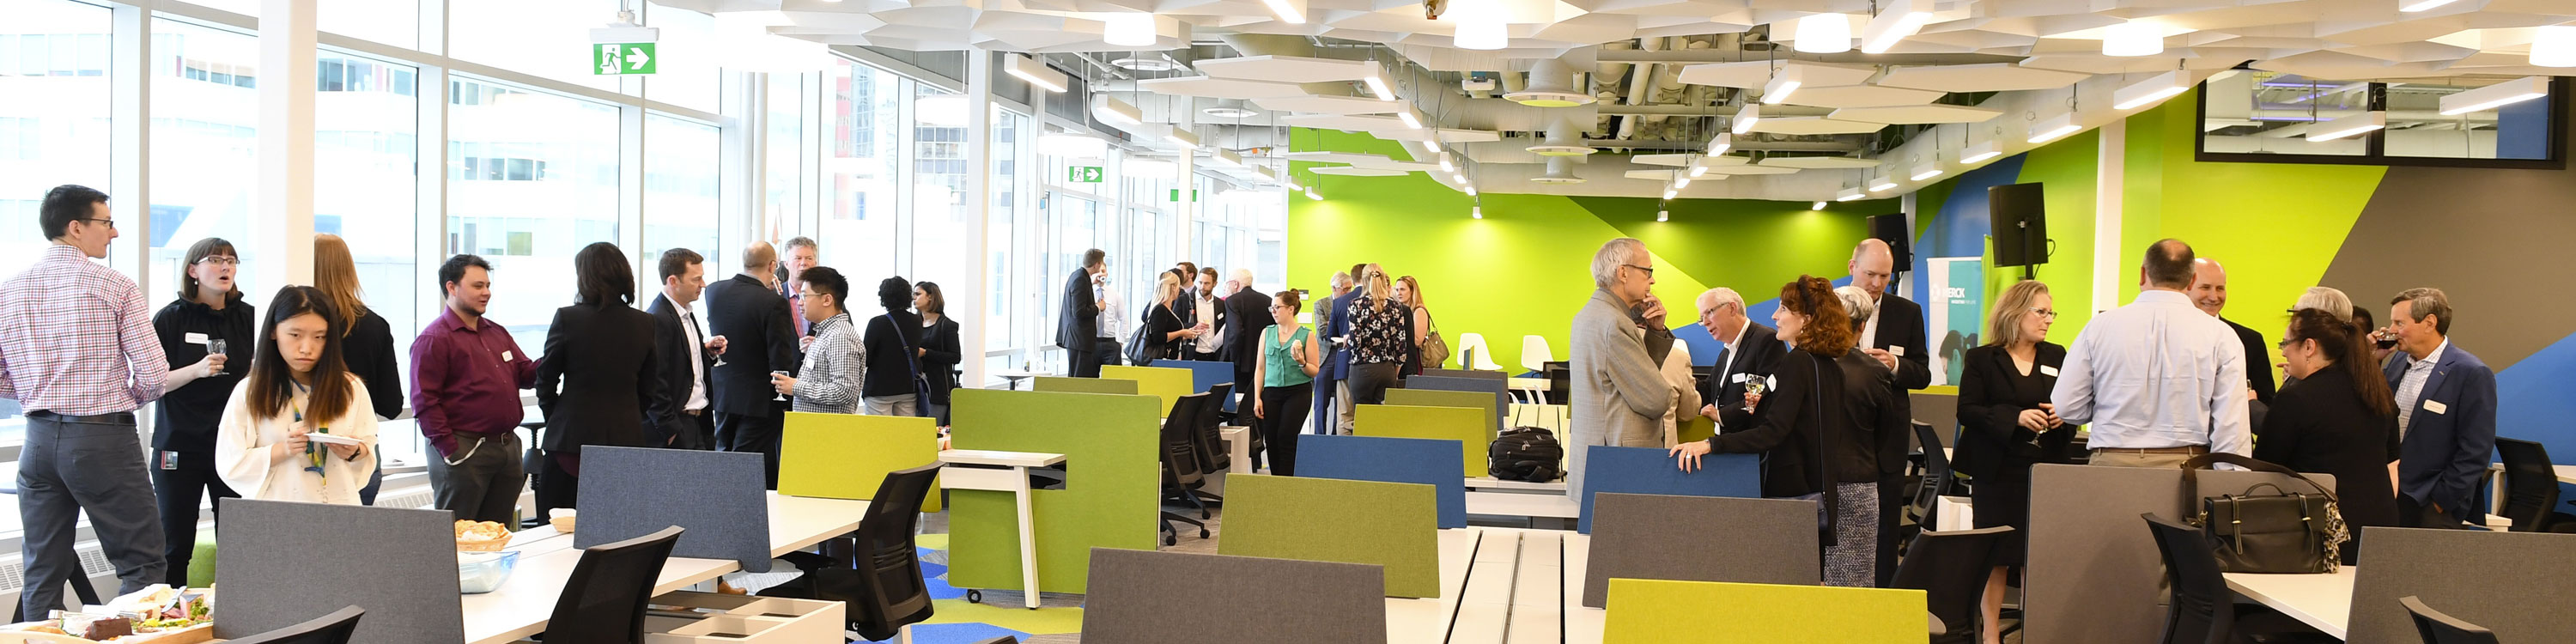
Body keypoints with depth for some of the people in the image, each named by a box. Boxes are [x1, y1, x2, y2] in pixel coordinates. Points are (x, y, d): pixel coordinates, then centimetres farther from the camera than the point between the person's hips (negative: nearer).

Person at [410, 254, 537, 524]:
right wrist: (450, 449, -17)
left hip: (508, 448, 8)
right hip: (465, 449, -7)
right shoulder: (433, 339, -6)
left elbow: (526, 375, 17)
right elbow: (424, 402, -11)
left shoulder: (497, 334, 19)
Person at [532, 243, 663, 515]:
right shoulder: (645, 324, 1)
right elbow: (649, 388, 7)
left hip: (571, 441, -3)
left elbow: (545, 380, 0)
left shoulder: (567, 318, -8)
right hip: (626, 439, 3)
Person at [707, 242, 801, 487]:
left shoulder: (713, 291, -1)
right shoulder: (774, 303, -20)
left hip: (721, 395, 6)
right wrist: (786, 403, -6)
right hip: (759, 401, -6)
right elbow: (781, 361, -18)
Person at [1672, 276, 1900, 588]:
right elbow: (1897, 421, 14)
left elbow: (1773, 433, -22)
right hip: (1863, 490, 6)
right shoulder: (1866, 365, 7)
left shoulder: (1799, 363, -13)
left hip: (1811, 491, -6)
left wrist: (1710, 444, -27)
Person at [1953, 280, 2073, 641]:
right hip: (2000, 470, -3)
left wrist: (2064, 416, -6)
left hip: (2045, 468, 3)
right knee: (1996, 555, 1)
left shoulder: (2056, 357, 12)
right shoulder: (1981, 359, 0)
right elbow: (1967, 410, -8)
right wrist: (2015, 417, -20)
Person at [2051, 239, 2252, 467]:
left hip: (2112, 465, 1)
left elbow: (2065, 407, 4)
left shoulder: (2100, 326, 2)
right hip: (2187, 465, -1)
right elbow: (2233, 427, -4)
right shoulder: (2221, 336, 0)